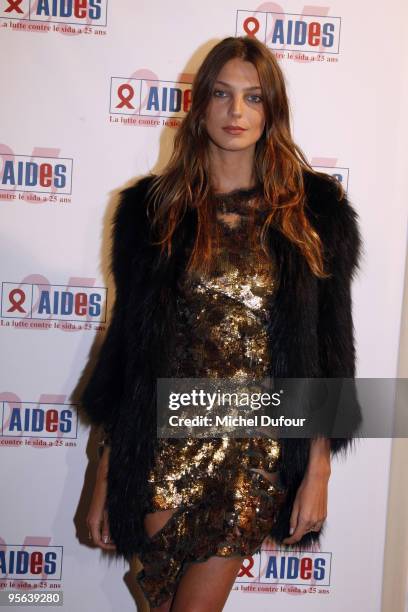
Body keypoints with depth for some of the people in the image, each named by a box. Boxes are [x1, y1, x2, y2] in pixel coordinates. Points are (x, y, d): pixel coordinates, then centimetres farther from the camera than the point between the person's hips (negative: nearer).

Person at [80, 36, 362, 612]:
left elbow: (329, 343, 1)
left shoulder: (316, 209, 0)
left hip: (261, 449, 0)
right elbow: (127, 336, 2)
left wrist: (319, 467, -3)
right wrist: (108, 470, 1)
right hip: (167, 441, 1)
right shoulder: (153, 206, 1)